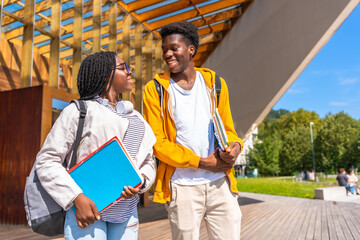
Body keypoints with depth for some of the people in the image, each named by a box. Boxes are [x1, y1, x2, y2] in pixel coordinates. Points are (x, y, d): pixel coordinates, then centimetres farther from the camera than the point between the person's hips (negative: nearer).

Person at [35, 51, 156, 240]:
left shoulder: (136, 118, 13)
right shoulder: (79, 112, -4)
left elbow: (148, 162, 13)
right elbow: (47, 160, -6)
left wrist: (141, 181, -8)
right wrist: (77, 198, -16)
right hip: (86, 209, -5)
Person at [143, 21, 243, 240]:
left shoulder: (215, 83, 9)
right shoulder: (155, 89, 0)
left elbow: (228, 129, 13)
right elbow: (157, 142, -5)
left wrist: (235, 145, -11)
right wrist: (202, 162, -11)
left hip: (220, 182, 3)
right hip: (182, 186, -2)